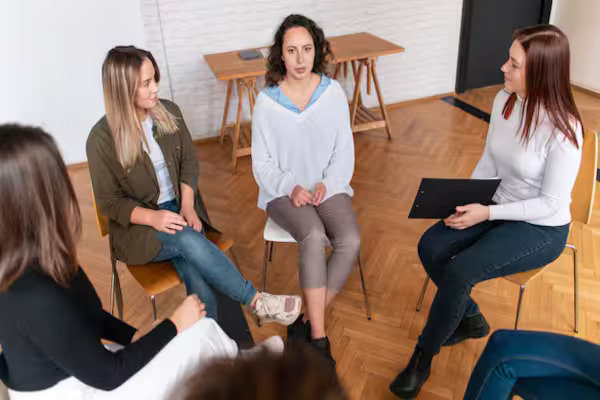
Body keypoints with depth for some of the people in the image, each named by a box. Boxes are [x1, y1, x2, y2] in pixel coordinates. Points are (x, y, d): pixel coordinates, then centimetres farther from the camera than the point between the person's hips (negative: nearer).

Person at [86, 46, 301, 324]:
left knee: (199, 287, -24)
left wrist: (187, 207, -13)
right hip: (137, 228, -3)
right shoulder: (102, 138, -14)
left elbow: (188, 162, 4)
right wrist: (153, 218, -25)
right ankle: (256, 301, -21)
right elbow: (109, 202, -9)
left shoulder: (169, 112, -3)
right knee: (189, 241, -34)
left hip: (179, 209, 3)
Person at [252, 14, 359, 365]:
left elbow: (344, 149, 1)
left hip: (328, 187, 2)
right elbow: (262, 163, -4)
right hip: (284, 191, -2)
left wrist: (328, 183, -15)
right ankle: (319, 335, -20)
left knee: (350, 242, -25)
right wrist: (291, 188, -20)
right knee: (314, 238, -31)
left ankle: (307, 322, -8)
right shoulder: (267, 101, -9)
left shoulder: (334, 92, -5)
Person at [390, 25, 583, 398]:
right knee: (430, 247, -11)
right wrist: (465, 200, -9)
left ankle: (424, 355, -1)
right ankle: (469, 319, 15)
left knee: (459, 272, -25)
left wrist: (488, 213, -25)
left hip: (542, 228, -7)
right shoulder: (504, 100, -6)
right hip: (497, 209, 7)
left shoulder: (563, 129, -26)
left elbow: (551, 203, -21)